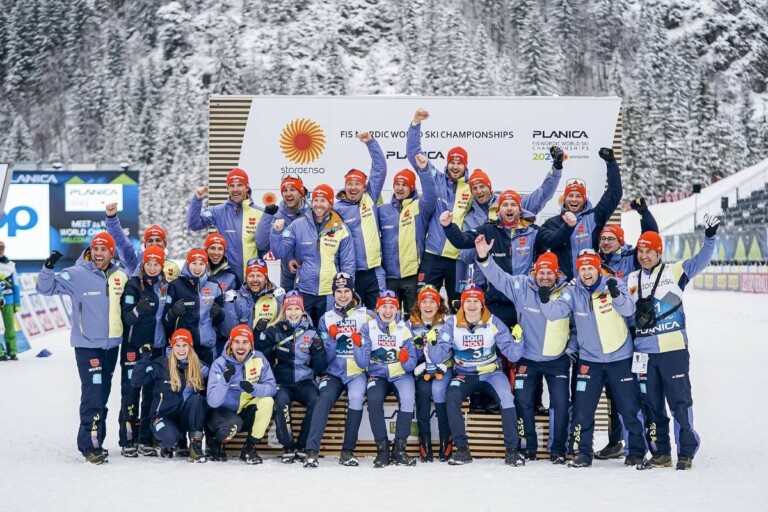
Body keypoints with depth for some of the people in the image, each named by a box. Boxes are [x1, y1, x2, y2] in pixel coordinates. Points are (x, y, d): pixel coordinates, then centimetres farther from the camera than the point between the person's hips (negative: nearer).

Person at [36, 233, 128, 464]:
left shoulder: (121, 276, 2)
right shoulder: (76, 275, -8)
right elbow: (45, 288, -9)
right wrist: (48, 267, -25)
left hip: (112, 345, 5)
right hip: (87, 344, -5)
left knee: (103, 394, 13)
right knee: (92, 394, -13)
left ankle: (96, 440, 24)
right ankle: (90, 445, -9)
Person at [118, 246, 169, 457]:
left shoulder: (164, 287, 12)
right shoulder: (133, 285, -5)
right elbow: (127, 318, -13)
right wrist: (139, 309, -30)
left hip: (157, 348, 5)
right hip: (134, 348, -5)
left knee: (152, 394, 7)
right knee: (131, 392, -3)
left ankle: (146, 440, 13)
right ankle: (127, 441, 0)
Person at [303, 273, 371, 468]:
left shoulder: (366, 316, 5)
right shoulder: (326, 319, 12)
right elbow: (325, 356, 6)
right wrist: (331, 338, -12)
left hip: (357, 372, -1)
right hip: (334, 373, 2)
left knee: (356, 397, -30)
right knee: (324, 398, -26)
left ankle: (348, 451, -20)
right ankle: (312, 450, -31)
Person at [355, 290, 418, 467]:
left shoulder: (404, 329, -1)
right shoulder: (368, 328, -1)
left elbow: (411, 365, -3)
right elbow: (362, 362, -6)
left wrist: (406, 361, -25)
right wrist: (358, 346, -22)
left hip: (401, 375, 0)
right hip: (377, 375, 0)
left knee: (407, 399, -30)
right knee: (374, 400, -31)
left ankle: (399, 449, -22)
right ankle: (382, 449, -23)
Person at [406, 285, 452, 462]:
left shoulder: (447, 322, -1)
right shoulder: (410, 325, 2)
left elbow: (448, 352, -5)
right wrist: (421, 369, -18)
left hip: (443, 367, -1)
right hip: (420, 368, 1)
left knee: (438, 389, -30)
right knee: (424, 389, -29)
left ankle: (446, 439, -21)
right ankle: (424, 439, -23)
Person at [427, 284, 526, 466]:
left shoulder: (494, 323, -8)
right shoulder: (452, 324, -7)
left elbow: (512, 354, -13)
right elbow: (439, 355, -12)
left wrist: (517, 341, -30)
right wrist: (428, 348, -29)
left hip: (491, 373, -1)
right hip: (464, 374, 1)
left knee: (506, 397, -28)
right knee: (451, 397, -28)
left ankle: (512, 450, -17)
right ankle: (462, 449, -16)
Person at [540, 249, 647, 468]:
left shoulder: (615, 285, -9)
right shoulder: (573, 293, -3)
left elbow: (628, 310, -22)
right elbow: (556, 312, -15)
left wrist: (616, 295, -41)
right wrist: (545, 302, -36)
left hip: (620, 357, -2)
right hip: (589, 359, 2)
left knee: (630, 407, 5)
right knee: (582, 409, 1)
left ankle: (636, 452, 20)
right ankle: (582, 453, 13)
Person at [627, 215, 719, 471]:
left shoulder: (674, 272, 3)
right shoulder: (631, 280, 14)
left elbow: (700, 261, -8)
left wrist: (710, 237, -21)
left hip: (674, 349, -4)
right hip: (643, 351, 4)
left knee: (680, 401, -3)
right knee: (651, 404, 8)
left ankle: (686, 453, 2)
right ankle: (661, 453, 17)